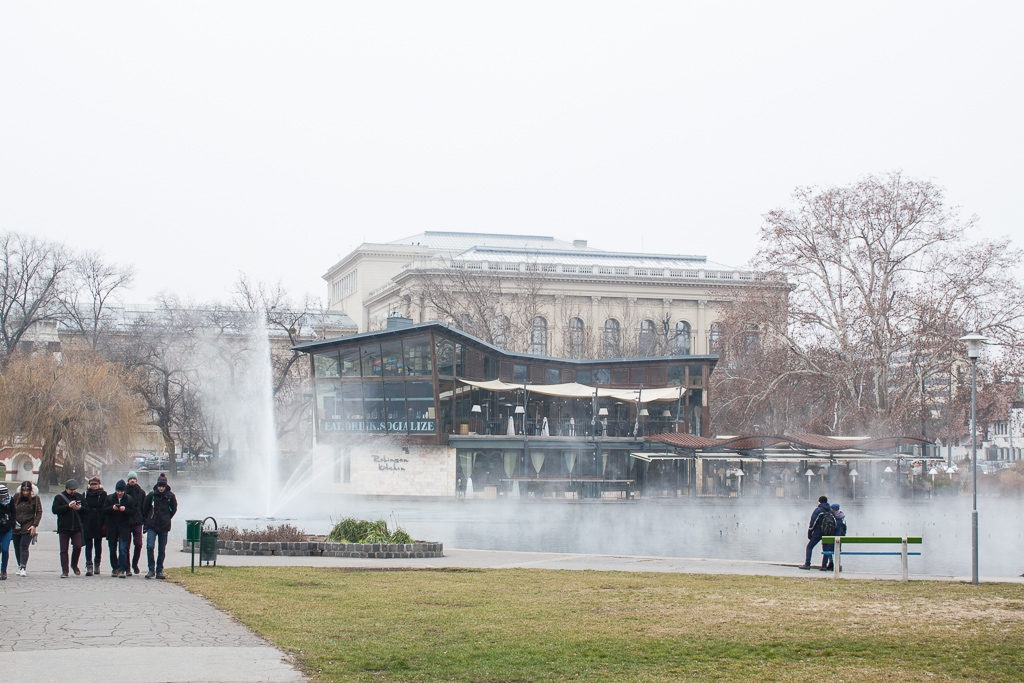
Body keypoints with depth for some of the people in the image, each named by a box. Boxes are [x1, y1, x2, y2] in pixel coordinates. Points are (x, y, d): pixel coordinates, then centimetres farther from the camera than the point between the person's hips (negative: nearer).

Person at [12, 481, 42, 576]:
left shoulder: (35, 499, -3)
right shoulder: (16, 497, 4)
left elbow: (39, 512, 0)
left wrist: (34, 525, -8)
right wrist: (13, 522, -2)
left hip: (28, 528, -3)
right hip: (16, 527, 3)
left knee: (24, 547, -13)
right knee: (17, 548, 8)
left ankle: (23, 568, -14)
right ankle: (20, 566, 23)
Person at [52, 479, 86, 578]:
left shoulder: (79, 496, 11)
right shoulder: (59, 497, 1)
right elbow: (54, 510, -12)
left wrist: (80, 508, -7)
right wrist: (68, 506, -20)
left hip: (77, 528, 2)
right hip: (63, 528, -2)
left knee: (77, 547, -6)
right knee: (64, 550, 0)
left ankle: (74, 565, 19)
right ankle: (64, 571, 5)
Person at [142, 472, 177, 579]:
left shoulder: (170, 496, -2)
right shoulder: (151, 495, -3)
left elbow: (173, 509, 14)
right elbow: (144, 508, 11)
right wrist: (148, 519, 12)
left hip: (164, 526, 1)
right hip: (151, 526, -1)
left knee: (162, 549, 5)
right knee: (150, 546, -14)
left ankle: (159, 570, 16)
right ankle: (151, 569, -4)